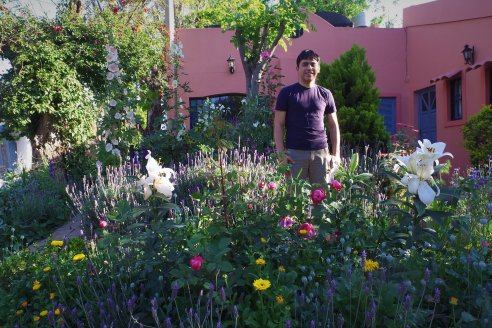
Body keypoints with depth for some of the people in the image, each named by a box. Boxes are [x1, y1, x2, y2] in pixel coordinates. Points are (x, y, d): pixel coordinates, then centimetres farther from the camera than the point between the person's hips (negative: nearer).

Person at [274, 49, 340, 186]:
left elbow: (333, 125, 15)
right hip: (295, 153, -2)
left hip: (321, 153, 3)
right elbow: (278, 125, 1)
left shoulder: (325, 94, 12)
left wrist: (336, 154, 6)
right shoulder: (287, 93, 4)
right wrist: (281, 153, -9)